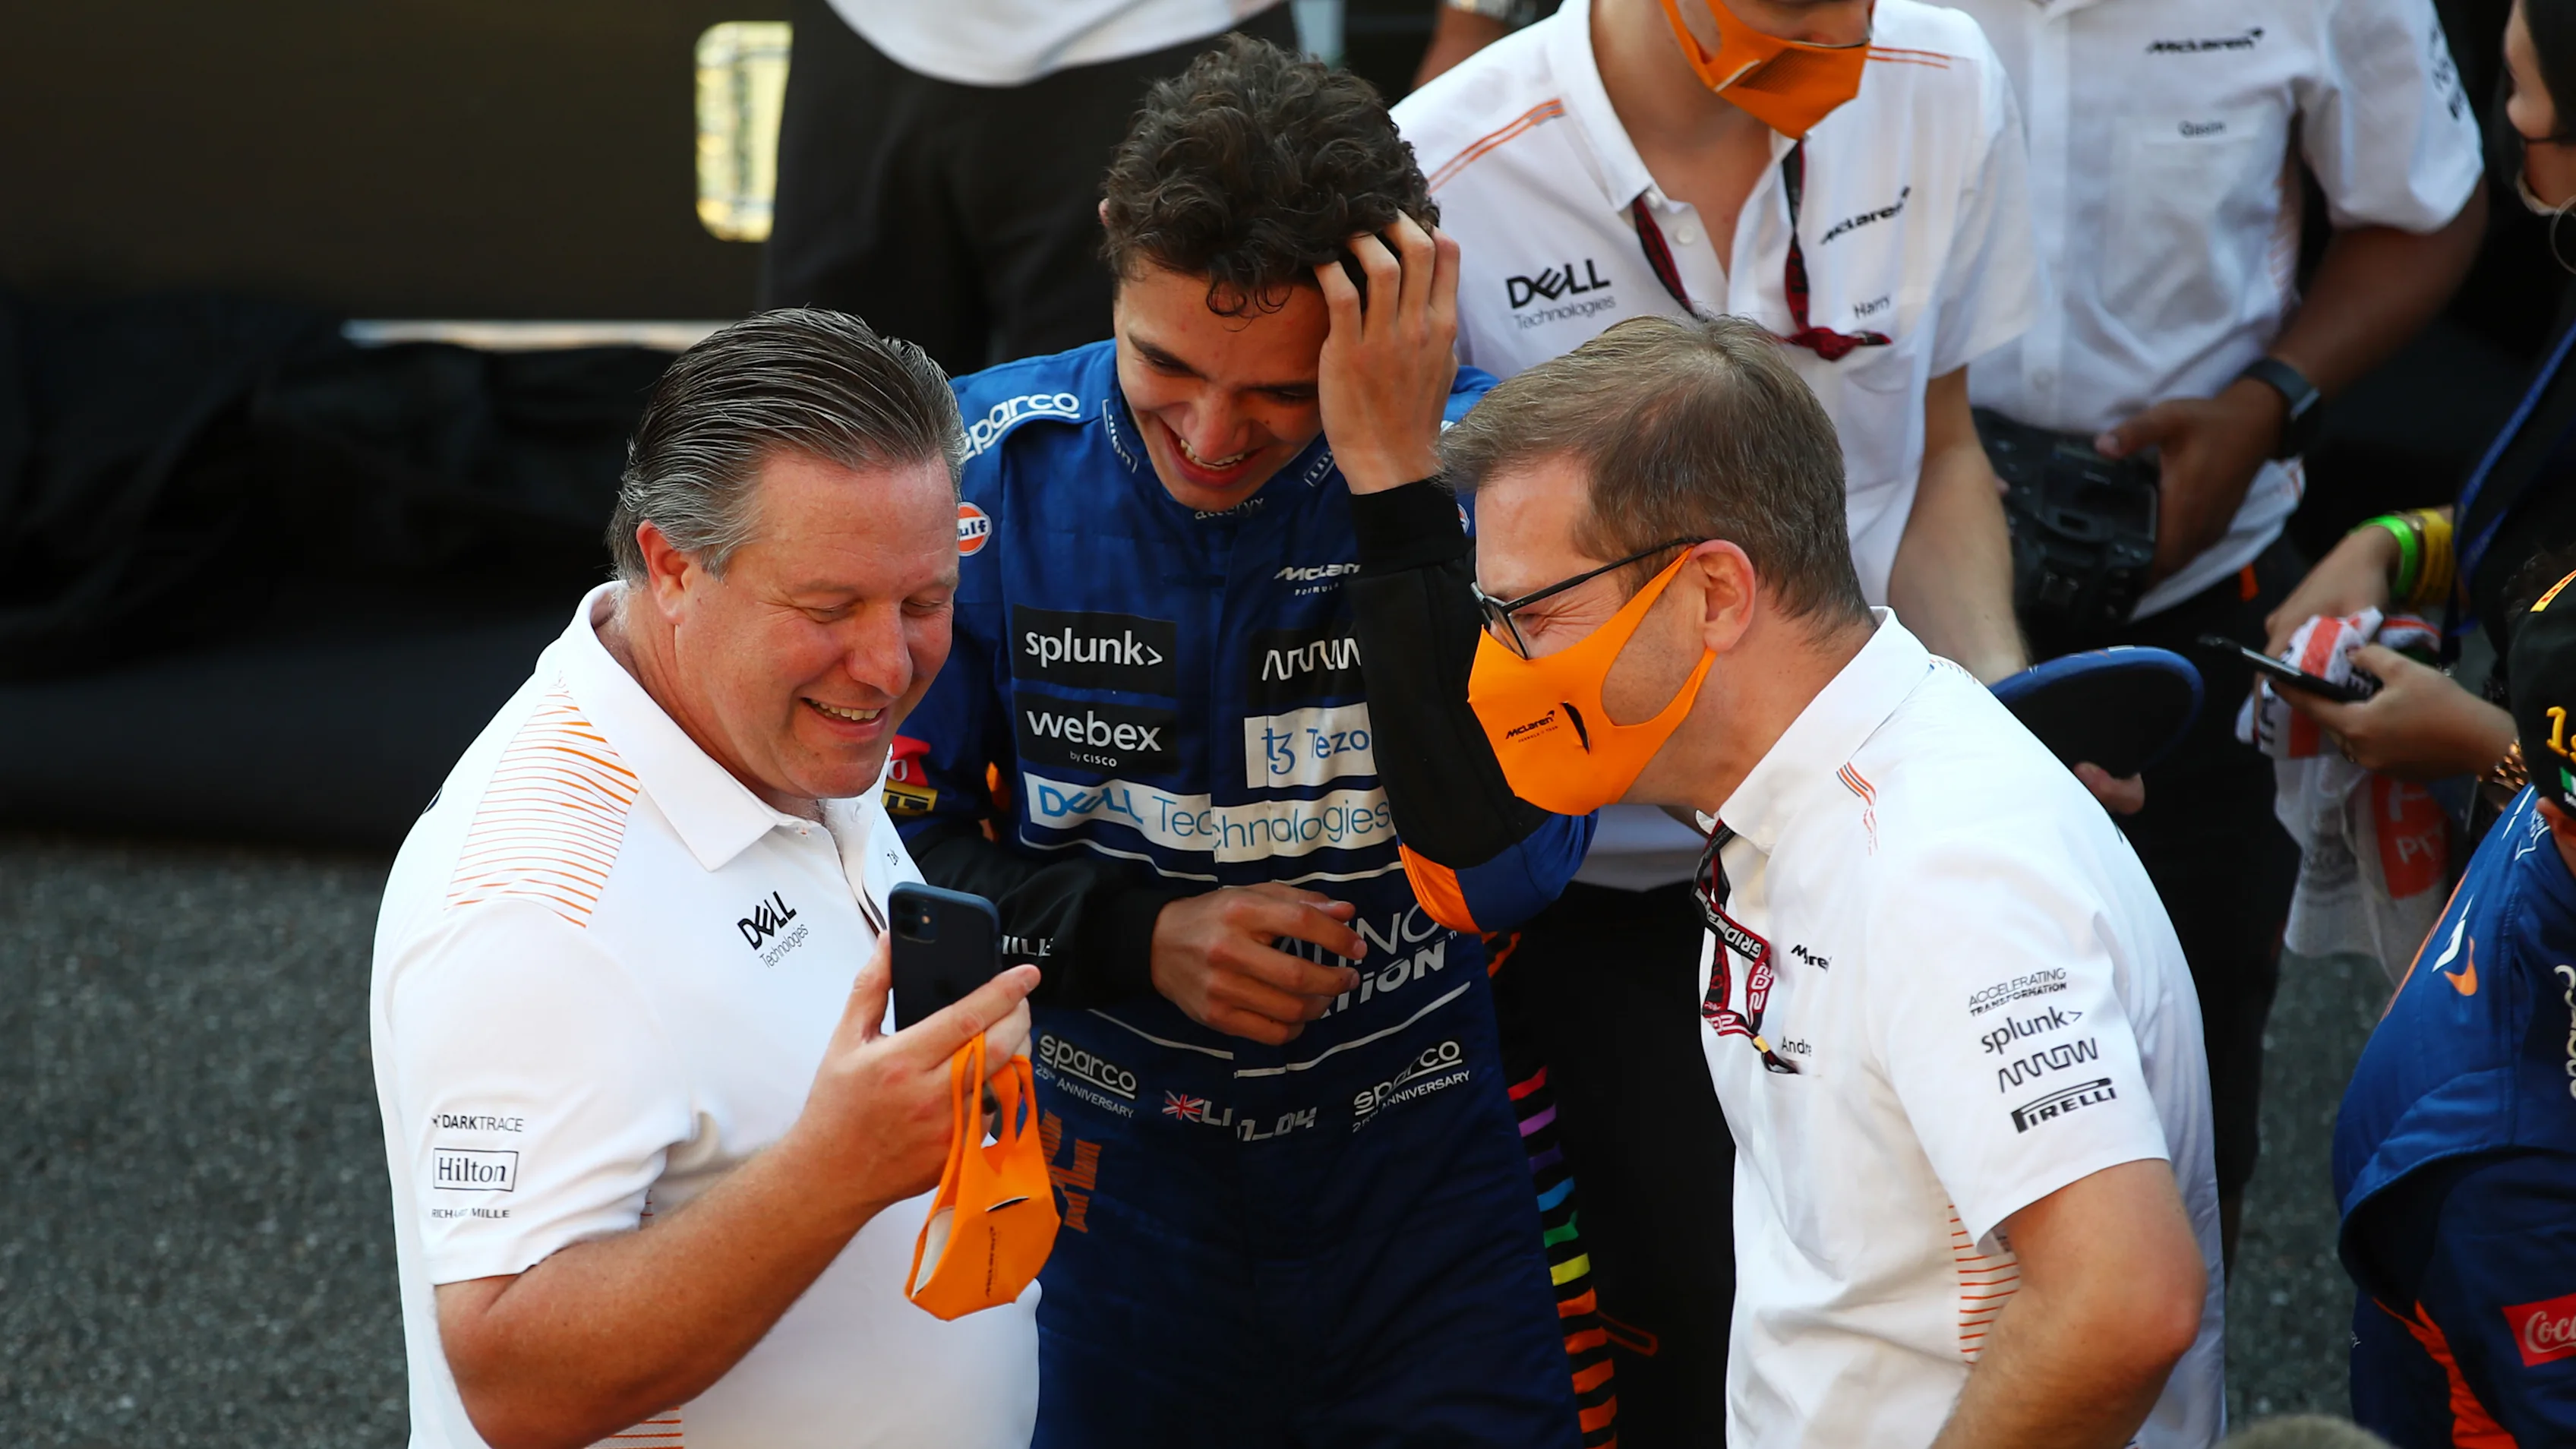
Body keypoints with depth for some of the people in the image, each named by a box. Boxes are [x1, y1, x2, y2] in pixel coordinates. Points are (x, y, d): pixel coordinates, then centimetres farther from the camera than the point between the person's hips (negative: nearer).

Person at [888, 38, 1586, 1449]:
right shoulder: (994, 465, -10)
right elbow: (901, 841, 0)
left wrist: (1392, 474, -30)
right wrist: (1140, 936, -16)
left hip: (1425, 1189, -1)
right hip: (1111, 1194, 2)